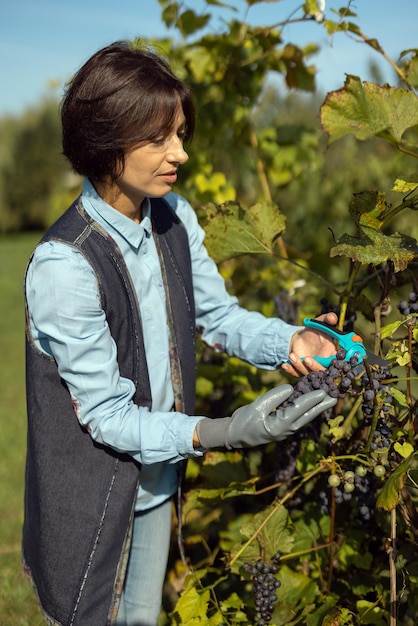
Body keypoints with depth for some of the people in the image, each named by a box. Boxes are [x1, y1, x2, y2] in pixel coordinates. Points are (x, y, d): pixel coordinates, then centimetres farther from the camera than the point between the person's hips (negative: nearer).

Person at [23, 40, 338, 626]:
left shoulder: (175, 217, -7)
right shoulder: (62, 265, -29)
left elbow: (218, 313, 4)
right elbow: (108, 414, -25)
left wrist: (290, 340, -16)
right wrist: (222, 433, -35)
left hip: (157, 478, 6)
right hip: (91, 497, -6)